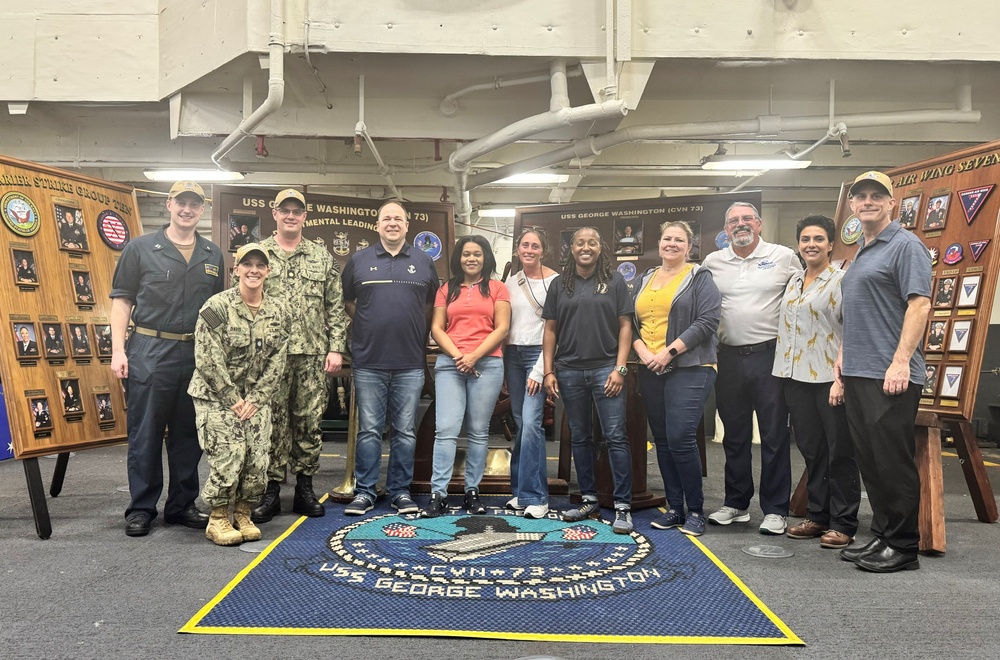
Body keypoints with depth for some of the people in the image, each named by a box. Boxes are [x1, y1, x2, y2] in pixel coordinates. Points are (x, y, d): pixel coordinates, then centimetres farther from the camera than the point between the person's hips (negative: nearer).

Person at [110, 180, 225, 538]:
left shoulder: (213, 255, 12)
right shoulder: (141, 247, 2)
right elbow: (122, 300, 1)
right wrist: (118, 350, -8)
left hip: (197, 355, 3)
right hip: (149, 351, -3)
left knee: (189, 434, 10)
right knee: (145, 433, 3)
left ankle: (182, 505, 21)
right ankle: (141, 508, 14)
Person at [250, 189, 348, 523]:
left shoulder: (323, 257, 11)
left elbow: (336, 307, 9)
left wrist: (336, 348, 1)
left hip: (313, 354, 2)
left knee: (309, 422, 7)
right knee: (272, 423, 2)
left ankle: (305, 488, 19)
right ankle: (271, 491, 12)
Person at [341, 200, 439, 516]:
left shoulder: (424, 262, 9)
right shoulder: (358, 260, 7)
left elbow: (432, 305, 16)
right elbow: (347, 302, 16)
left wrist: (417, 333, 8)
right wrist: (369, 325, 8)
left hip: (411, 363, 1)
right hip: (368, 362, 0)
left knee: (405, 431, 7)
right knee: (369, 430, 4)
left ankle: (401, 491, 17)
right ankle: (365, 491, 15)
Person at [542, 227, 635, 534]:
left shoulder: (614, 281, 3)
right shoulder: (560, 284, 9)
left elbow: (625, 325, 1)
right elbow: (550, 329, 9)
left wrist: (619, 368, -8)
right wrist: (548, 371, 2)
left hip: (605, 369, -3)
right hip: (569, 371, 3)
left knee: (615, 437, -5)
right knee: (580, 437, 11)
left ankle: (623, 506, 2)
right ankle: (589, 500, 22)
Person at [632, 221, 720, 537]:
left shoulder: (700, 277, 1)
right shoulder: (645, 279, 17)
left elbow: (707, 321, -10)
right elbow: (632, 323, 14)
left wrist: (669, 351, -16)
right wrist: (642, 350, -5)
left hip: (689, 369, -6)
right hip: (650, 370, 6)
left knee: (680, 438, -13)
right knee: (662, 440, 8)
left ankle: (695, 510, 3)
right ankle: (674, 507, 19)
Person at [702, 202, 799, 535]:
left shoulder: (784, 257, 0)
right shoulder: (712, 262, 8)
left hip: (771, 354, -3)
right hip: (730, 357, 3)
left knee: (774, 435, 1)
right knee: (734, 435, 11)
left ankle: (775, 509, 11)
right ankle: (736, 504, 23)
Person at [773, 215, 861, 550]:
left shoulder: (841, 281, -6)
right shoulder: (793, 282, 14)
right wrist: (783, 373, 15)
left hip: (830, 379, -6)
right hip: (797, 379, 6)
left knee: (839, 452, 2)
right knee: (811, 451, 13)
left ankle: (843, 524, 10)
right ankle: (817, 516, 23)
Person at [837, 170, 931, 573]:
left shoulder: (905, 245, -6)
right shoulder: (861, 253, 20)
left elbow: (920, 304, -15)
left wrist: (901, 362, -21)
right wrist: (844, 355, 19)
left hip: (890, 376, -9)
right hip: (858, 374, 9)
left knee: (893, 461, -3)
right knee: (869, 460, 12)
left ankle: (903, 547, 7)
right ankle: (881, 537, 22)